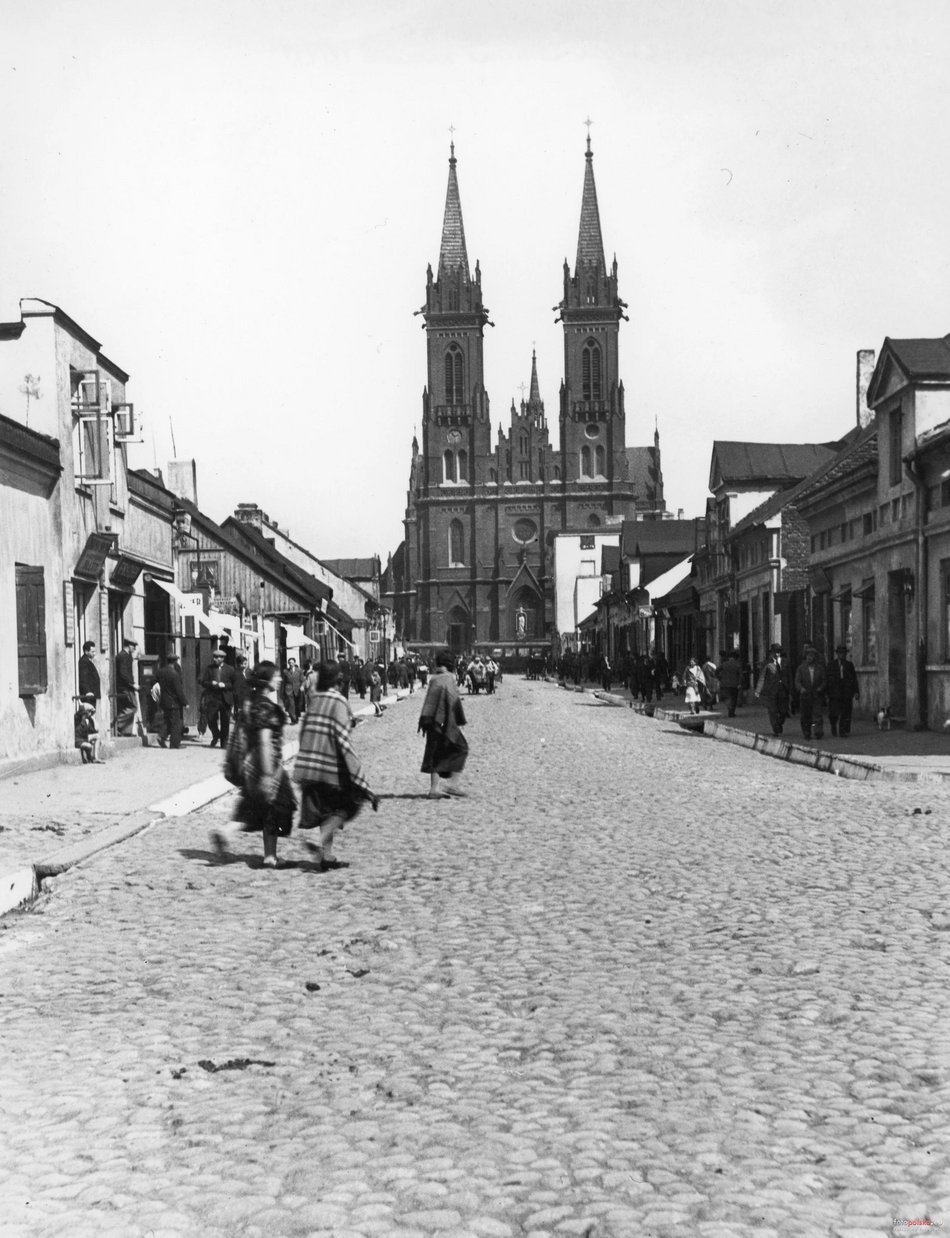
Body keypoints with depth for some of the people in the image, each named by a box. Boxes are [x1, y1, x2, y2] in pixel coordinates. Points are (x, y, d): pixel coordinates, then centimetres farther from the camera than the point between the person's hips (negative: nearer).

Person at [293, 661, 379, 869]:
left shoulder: (314, 699, 7)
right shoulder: (338, 701, -13)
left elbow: (304, 732, 11)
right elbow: (341, 738, -17)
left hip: (308, 762, 7)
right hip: (330, 764, -7)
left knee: (326, 810, 16)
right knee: (346, 805, 7)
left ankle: (327, 855, 15)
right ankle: (321, 842, -12)